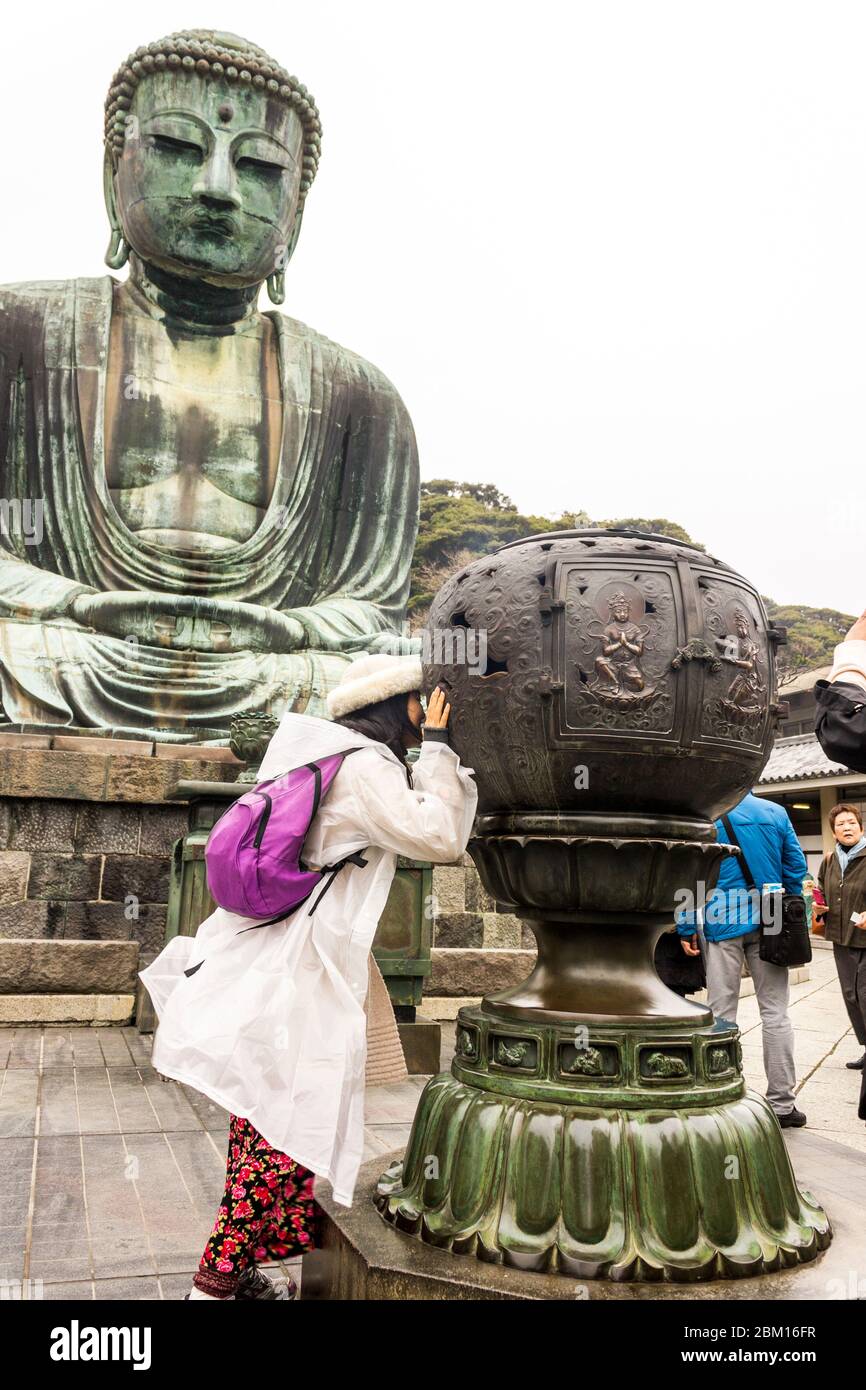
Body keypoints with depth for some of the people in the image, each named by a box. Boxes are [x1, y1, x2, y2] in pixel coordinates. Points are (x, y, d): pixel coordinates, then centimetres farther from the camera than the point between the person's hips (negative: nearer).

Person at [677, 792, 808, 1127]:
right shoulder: (776, 813, 4)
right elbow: (797, 867, 7)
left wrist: (686, 929, -2)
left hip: (722, 922, -2)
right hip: (767, 923, 2)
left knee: (722, 1016, 5)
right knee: (775, 1014, 9)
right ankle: (781, 1103, 13)